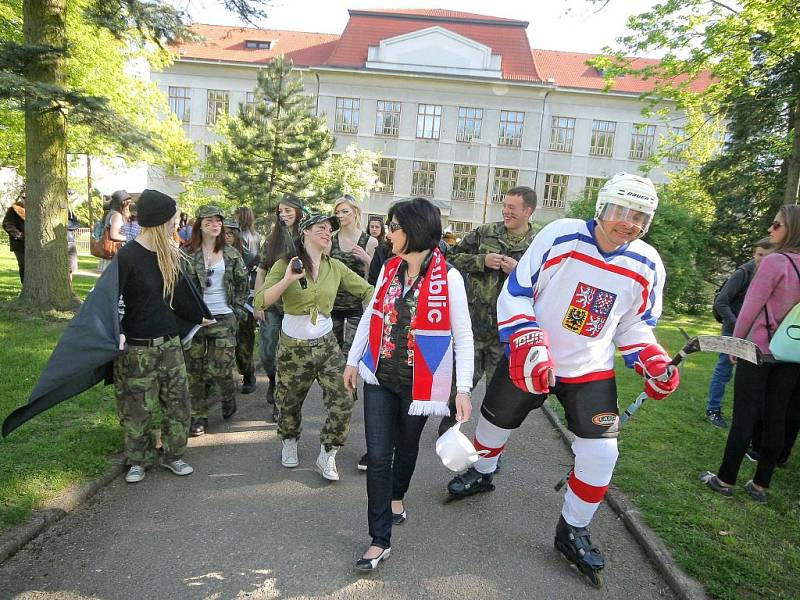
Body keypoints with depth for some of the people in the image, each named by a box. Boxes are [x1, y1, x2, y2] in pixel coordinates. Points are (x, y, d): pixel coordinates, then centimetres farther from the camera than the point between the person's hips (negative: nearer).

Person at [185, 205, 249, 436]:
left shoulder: (231, 254, 5)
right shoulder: (188, 253, -1)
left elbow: (242, 283, 11)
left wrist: (238, 309, 5)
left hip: (223, 318, 0)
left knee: (221, 368, -3)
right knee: (194, 369, 5)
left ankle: (228, 397, 30)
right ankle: (198, 416, 19)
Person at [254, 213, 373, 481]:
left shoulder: (335, 267, 0)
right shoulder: (285, 264, -8)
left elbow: (366, 290, 2)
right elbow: (260, 301, -17)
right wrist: (287, 280, -30)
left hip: (326, 343, 2)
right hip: (293, 345, -2)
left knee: (343, 399, -6)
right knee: (289, 401, 13)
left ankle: (326, 456, 14)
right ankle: (289, 442, 45)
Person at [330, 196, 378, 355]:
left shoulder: (369, 241, -1)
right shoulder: (330, 239, 3)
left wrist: (367, 259, -15)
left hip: (356, 305, -2)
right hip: (333, 303, 2)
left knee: (349, 352, -7)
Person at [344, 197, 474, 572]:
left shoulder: (449, 278, -15)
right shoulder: (390, 268, 0)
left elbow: (463, 336, -11)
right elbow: (370, 316, 10)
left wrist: (464, 388, -14)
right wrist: (353, 360, 13)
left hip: (418, 383, -3)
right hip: (380, 376, 3)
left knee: (407, 445, 20)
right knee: (377, 455, 1)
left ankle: (396, 496, 50)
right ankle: (380, 540, 14)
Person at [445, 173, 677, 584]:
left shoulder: (647, 265, -6)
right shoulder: (560, 236, -18)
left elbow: (635, 323, 8)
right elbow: (515, 293, -13)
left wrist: (653, 362, -8)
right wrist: (529, 346, -25)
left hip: (591, 370, 2)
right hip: (530, 358, -1)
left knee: (600, 453, -5)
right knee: (495, 422, 14)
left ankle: (572, 532, 21)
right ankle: (482, 474, 49)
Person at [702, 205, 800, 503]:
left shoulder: (775, 262, -16)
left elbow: (750, 308, -13)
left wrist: (735, 342, 0)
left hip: (759, 350, -6)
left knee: (744, 418, 2)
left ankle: (725, 479, 13)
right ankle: (761, 485, 22)